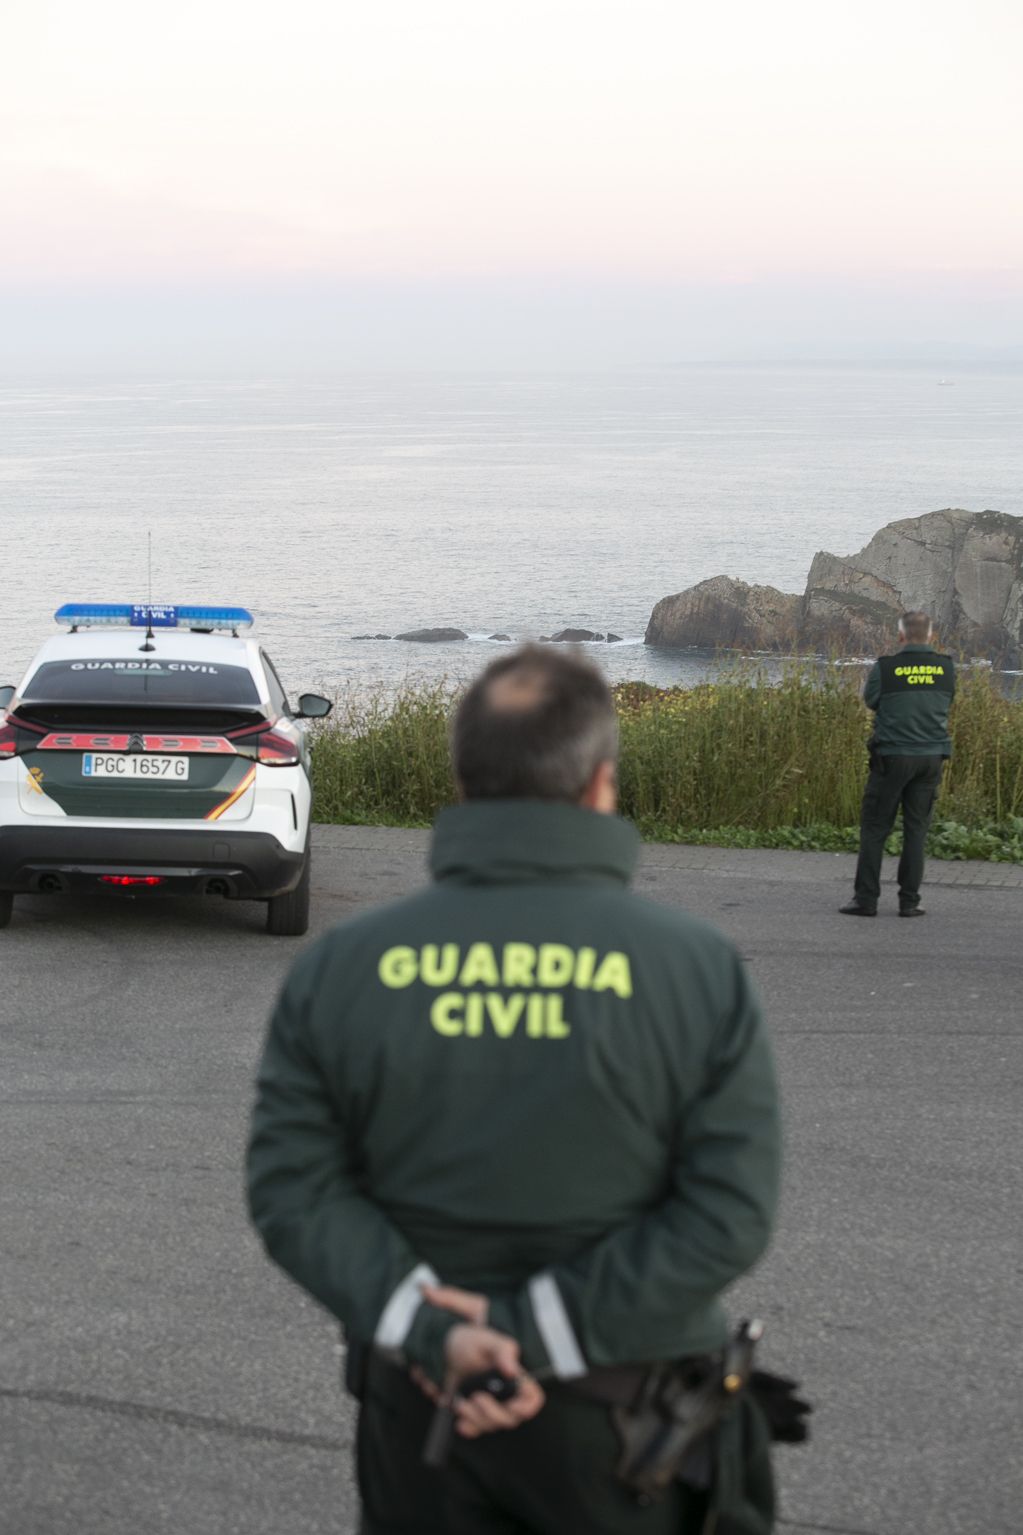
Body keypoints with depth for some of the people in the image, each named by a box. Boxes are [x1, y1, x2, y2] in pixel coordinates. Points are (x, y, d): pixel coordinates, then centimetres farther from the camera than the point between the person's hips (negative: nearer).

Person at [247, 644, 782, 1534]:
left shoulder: (339, 968, -3)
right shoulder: (701, 971, -9)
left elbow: (292, 1187, -9)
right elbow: (729, 1213, -15)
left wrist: (428, 1329, -14)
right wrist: (538, 1336, -16)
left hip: (421, 1403, 2)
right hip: (626, 1422, -2)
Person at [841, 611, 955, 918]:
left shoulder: (885, 667, -8)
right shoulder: (946, 668, 0)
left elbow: (870, 700, 7)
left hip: (892, 756, -3)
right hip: (931, 758, 3)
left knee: (874, 827, 4)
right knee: (916, 830, 8)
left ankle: (866, 899, 1)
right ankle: (909, 901, 6)